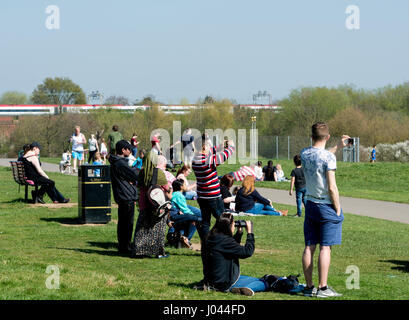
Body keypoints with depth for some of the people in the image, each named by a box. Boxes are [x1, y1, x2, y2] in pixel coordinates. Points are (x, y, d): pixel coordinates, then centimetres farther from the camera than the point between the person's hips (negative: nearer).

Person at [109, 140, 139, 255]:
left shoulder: (115, 162, 15)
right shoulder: (121, 164, -18)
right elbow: (136, 176, -17)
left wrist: (131, 180, 1)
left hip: (121, 198, 10)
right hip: (127, 198, -10)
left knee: (122, 223, 14)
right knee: (128, 223, -5)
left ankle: (122, 246, 20)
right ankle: (126, 247, -1)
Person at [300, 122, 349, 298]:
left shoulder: (304, 154, 3)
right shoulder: (329, 157, -16)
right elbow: (332, 187, -18)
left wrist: (338, 147, 32)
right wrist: (338, 209, -7)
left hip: (310, 204, 6)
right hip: (327, 206, -6)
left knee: (309, 247, 8)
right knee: (325, 247, -3)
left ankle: (309, 287, 13)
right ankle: (322, 288, -3)